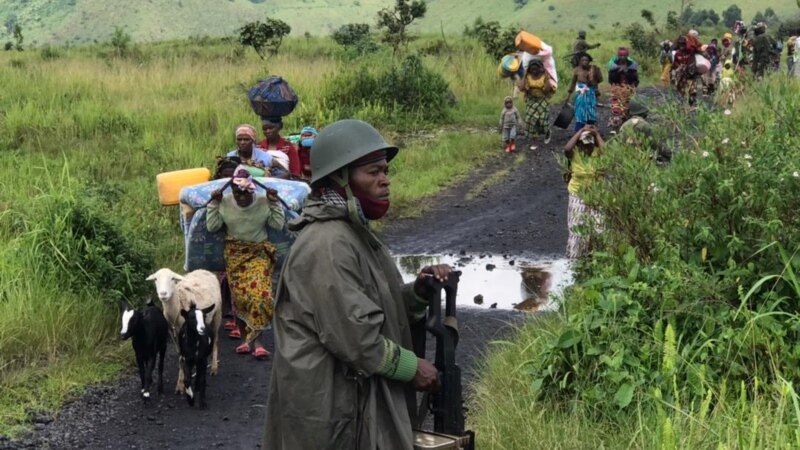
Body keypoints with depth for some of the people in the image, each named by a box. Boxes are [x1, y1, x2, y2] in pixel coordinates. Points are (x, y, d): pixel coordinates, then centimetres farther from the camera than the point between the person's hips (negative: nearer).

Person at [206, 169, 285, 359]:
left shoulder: (263, 202, -4)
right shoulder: (225, 203, -2)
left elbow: (278, 224, -3)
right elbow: (212, 226, -2)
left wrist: (274, 203, -8)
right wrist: (214, 203, -6)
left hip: (259, 254, -1)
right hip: (234, 254, 1)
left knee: (259, 295, -16)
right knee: (239, 297, 1)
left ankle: (256, 340, -10)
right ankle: (245, 338, 15)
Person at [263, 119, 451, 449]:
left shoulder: (355, 233, 11)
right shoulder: (329, 245, -21)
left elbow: (378, 308, 17)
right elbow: (354, 338, -23)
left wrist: (418, 293, -1)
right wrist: (412, 367, -12)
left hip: (355, 398, 10)